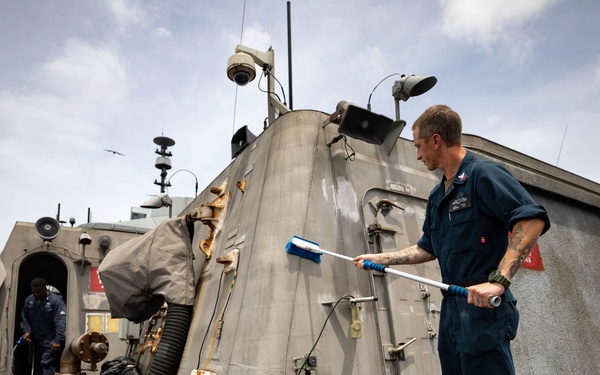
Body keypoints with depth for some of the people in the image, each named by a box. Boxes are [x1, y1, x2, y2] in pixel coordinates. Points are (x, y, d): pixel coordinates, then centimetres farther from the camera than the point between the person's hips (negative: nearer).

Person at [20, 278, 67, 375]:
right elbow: (24, 318, 16)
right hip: (36, 342, 7)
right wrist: (26, 331, -2)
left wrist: (58, 340, -28)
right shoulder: (29, 300, 6)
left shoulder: (56, 301, -16)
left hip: (51, 342, -7)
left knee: (47, 365, -15)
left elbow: (61, 322, -21)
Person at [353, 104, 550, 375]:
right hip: (452, 307, 9)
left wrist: (498, 281, -29)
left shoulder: (483, 174, -11)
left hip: (483, 305, -8)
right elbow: (428, 249, 22)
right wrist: (379, 259, 22)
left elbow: (533, 219, -22)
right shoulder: (437, 195, 15)